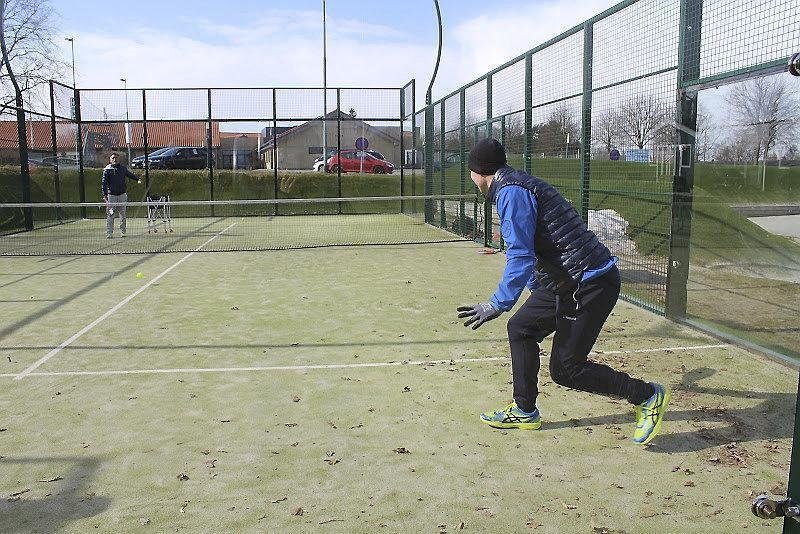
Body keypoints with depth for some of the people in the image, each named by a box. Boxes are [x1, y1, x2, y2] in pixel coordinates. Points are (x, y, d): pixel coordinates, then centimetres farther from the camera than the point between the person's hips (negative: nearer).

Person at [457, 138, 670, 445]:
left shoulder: (510, 192, -15)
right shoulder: (519, 185, 16)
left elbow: (521, 257, -24)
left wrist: (497, 305, -25)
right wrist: (536, 289, 41)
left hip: (590, 284, -10)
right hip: (567, 282, 10)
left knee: (566, 369, -4)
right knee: (521, 328, 15)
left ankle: (647, 396, 12)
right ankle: (525, 411, 25)